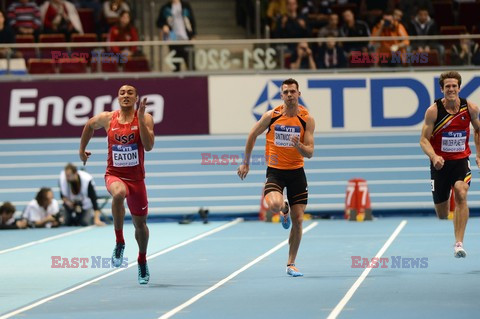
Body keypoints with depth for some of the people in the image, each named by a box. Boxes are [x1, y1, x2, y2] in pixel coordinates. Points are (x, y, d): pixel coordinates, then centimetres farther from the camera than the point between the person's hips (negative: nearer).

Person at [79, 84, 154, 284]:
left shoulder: (145, 118, -7)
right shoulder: (107, 119, -2)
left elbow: (149, 146, -21)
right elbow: (90, 125, 20)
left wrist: (141, 118, -26)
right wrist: (82, 149, 22)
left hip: (136, 178, 1)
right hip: (114, 175, -1)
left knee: (140, 223, 14)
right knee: (118, 193, -38)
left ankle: (142, 261, 42)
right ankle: (119, 242, -24)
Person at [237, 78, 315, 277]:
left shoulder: (307, 120, -6)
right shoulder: (271, 116, -7)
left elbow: (309, 153, -7)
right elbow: (252, 135, 8)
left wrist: (298, 145, -29)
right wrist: (246, 163, 11)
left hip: (296, 172, 1)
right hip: (275, 171, -1)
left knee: (298, 220, 1)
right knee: (274, 205, -30)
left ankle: (291, 264, 16)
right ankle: (284, 210, 11)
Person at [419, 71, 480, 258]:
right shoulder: (433, 111, -13)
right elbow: (424, 140, -12)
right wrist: (434, 156, -30)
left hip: (461, 160, 0)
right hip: (440, 162, 0)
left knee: (461, 194, -28)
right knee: (442, 215, 7)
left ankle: (459, 243, -24)